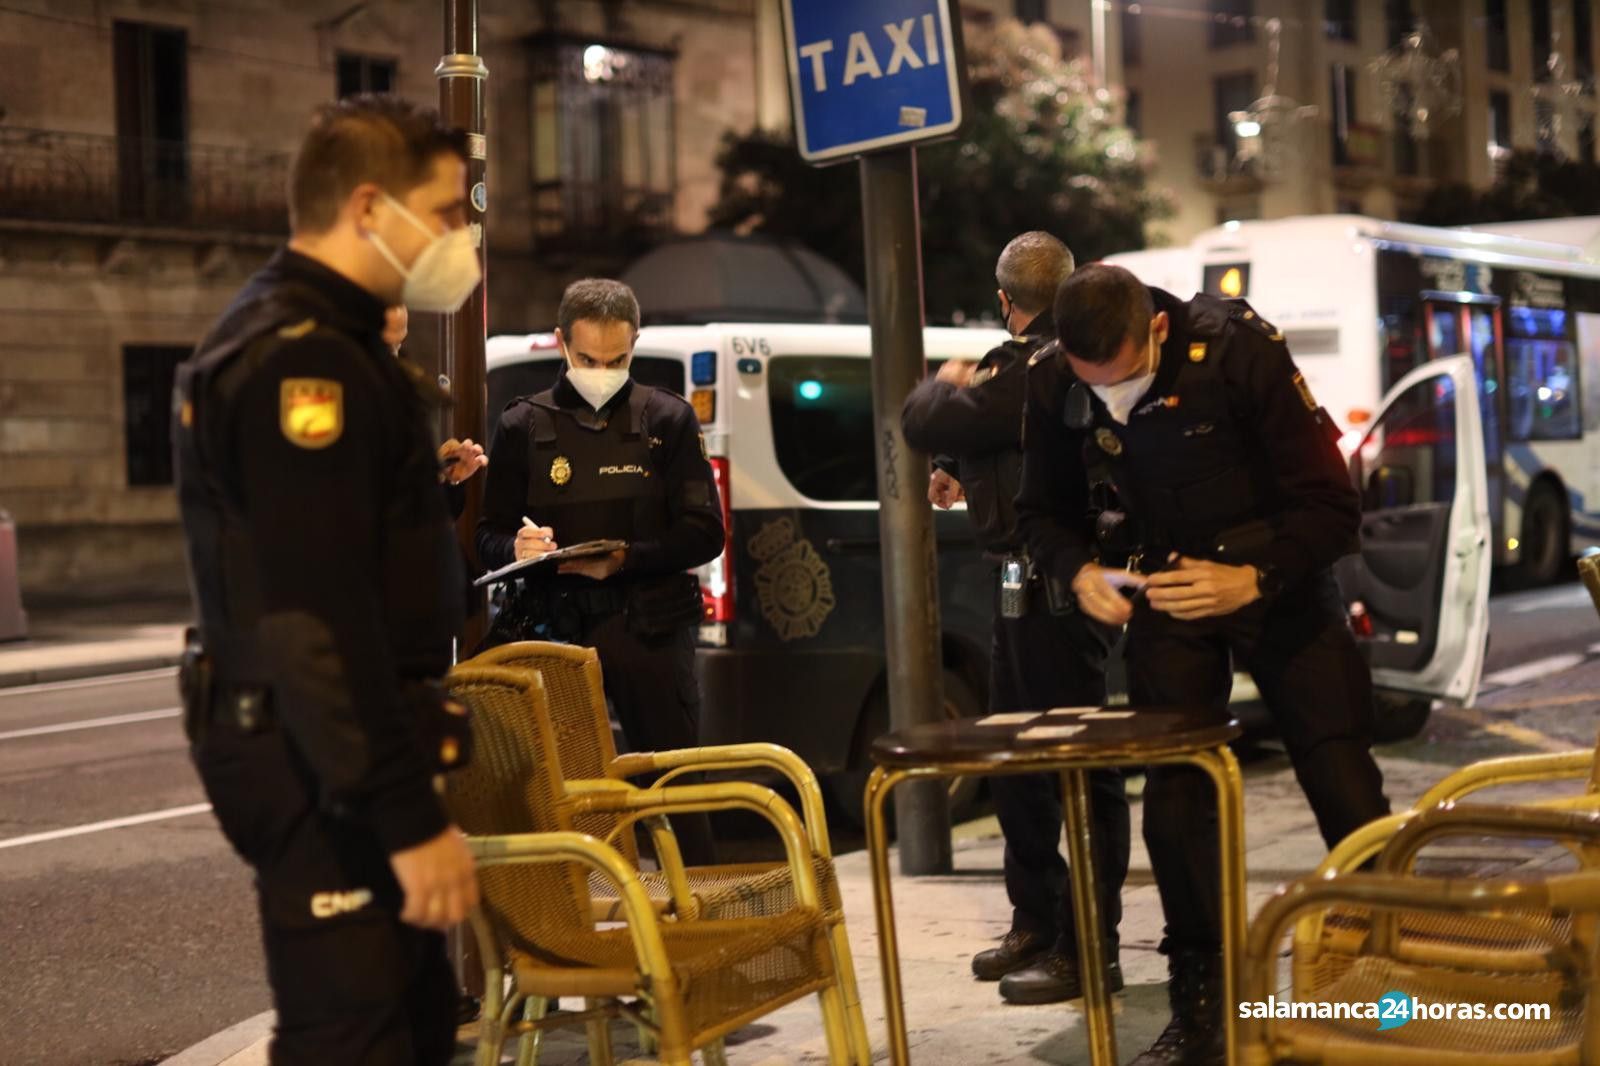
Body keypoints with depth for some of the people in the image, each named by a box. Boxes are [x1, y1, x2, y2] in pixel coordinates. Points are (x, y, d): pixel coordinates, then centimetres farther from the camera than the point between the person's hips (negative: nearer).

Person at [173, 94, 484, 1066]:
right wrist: (410, 818, -24)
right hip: (324, 765, -11)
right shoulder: (301, 362, -18)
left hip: (316, 751, 11)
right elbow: (320, 624, -25)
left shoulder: (308, 342, 16)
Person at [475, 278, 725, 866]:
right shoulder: (522, 425, 10)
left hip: (648, 625, -1)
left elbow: (704, 533, 2)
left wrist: (625, 560, -14)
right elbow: (489, 538, 10)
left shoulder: (668, 419, 8)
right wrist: (517, 547, -15)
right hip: (556, 626, 1)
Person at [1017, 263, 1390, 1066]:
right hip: (1168, 587, 3)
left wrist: (1253, 579, -36)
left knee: (1347, 793, -5)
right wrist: (1079, 571, -19)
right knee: (1174, 801, -2)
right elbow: (1042, 509, 2)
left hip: (1278, 578, -3)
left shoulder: (1240, 349, -26)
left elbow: (1331, 508, -22)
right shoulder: (1054, 387, -16)